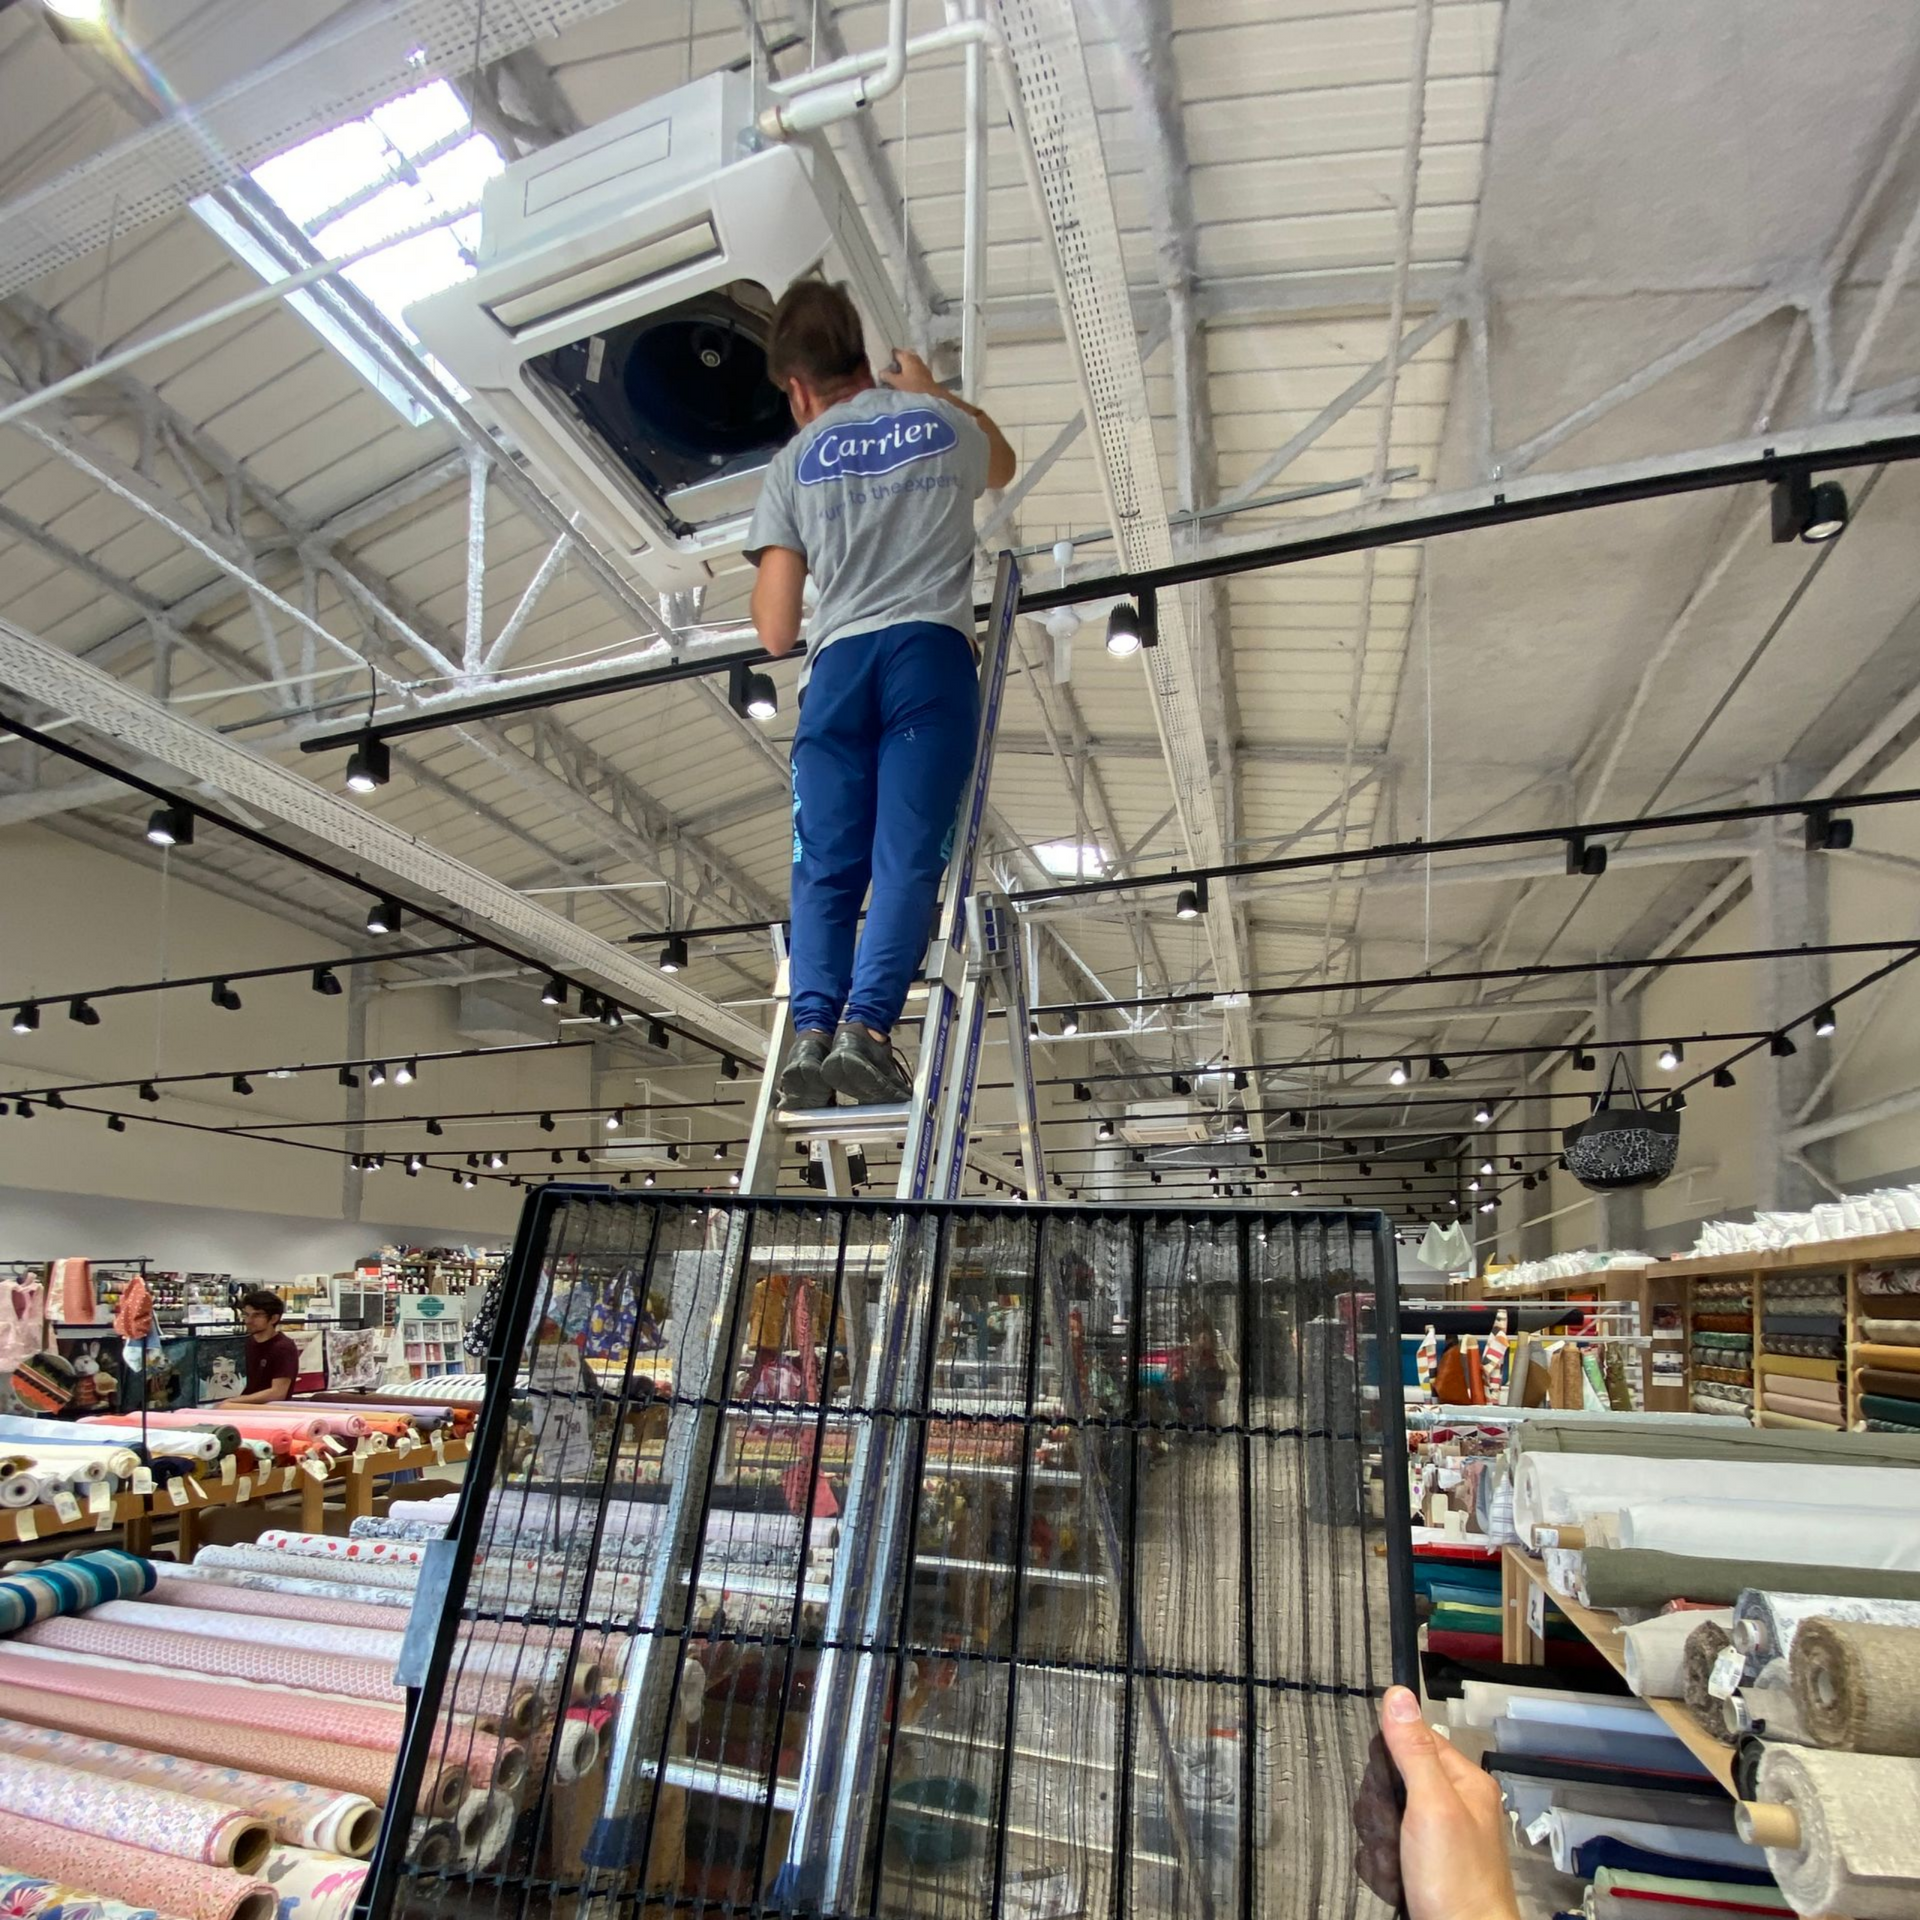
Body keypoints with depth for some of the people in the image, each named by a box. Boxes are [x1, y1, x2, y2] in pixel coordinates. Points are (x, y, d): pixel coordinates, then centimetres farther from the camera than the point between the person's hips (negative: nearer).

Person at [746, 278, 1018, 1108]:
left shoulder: (794, 461, 18)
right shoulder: (942, 422, 22)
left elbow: (775, 633, 13)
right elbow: (1001, 465, 49)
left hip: (837, 665, 1)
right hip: (931, 652, 0)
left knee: (825, 869, 2)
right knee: (908, 859, -9)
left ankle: (812, 1028, -15)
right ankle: (866, 1025, -24)